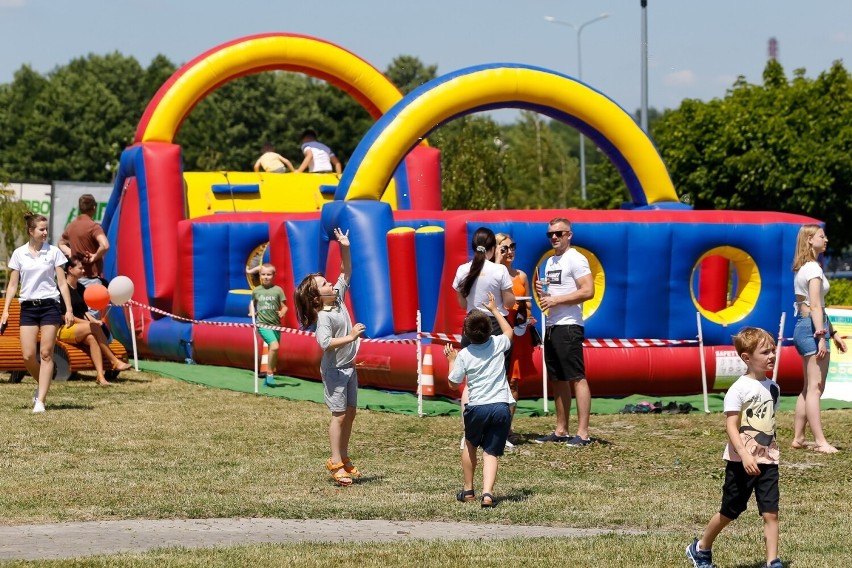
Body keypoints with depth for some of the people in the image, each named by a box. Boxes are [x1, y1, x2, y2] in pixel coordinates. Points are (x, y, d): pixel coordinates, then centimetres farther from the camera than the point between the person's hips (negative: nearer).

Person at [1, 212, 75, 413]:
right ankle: (42, 385, 22)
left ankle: (41, 400, -3)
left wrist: (69, 310, -2)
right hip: (28, 307, 1)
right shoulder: (19, 254, 5)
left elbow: (62, 283, 4)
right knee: (28, 355, -6)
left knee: (46, 353, -5)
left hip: (50, 306, -1)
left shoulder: (53, 252, 2)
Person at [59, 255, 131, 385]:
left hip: (79, 330, 6)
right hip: (64, 329, -6)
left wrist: (93, 320, -5)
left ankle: (100, 375, -44)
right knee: (95, 328, -29)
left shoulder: (81, 288, 16)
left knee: (92, 338, -30)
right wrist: (87, 323, -17)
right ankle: (114, 361, -23)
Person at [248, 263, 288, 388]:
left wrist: (283, 312, -18)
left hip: (276, 324, 2)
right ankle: (270, 373, -11)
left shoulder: (278, 290, 0)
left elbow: (284, 306, 2)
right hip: (263, 324, -2)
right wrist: (252, 312, 5)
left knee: (273, 351, 9)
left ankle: (268, 378, 25)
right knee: (274, 346, -24)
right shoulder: (256, 291, 4)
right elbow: (252, 302, 23)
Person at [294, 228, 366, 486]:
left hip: (349, 367, 8)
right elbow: (326, 343, -31)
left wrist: (345, 248, -5)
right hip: (334, 370, -8)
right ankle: (336, 463, -1)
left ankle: (344, 457, 20)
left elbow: (346, 272, 7)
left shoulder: (338, 298, 3)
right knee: (339, 415, -6)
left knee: (350, 413, 11)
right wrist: (351, 336, -30)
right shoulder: (323, 317, -19)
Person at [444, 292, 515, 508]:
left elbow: (454, 382, 5)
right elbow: (509, 330, 28)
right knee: (491, 453, 2)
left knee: (470, 445, 25)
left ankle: (468, 490, 30)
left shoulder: (463, 355, -3)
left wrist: (451, 360, 19)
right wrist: (494, 310, 38)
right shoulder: (498, 344, 4)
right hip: (501, 407, 1)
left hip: (477, 407, -1)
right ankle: (487, 493, -19)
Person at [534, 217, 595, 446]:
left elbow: (588, 291, -18)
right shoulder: (550, 262, 18)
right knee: (558, 380, 11)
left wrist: (556, 300, -18)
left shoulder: (576, 259, -9)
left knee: (577, 378, -9)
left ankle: (583, 433, -11)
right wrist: (542, 293, 4)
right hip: (551, 326, 9)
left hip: (568, 326, -9)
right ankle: (561, 430, 17)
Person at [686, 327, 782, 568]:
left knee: (770, 512, -5)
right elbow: (731, 426, -19)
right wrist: (744, 455, -28)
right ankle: (701, 548, 30)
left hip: (767, 460, 5)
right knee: (729, 512, 9)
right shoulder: (739, 389, -14)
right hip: (741, 462, -5)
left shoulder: (773, 388, 8)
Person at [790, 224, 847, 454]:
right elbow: (815, 306, -19)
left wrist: (833, 333, 23)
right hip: (811, 327, -10)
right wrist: (821, 336, -22)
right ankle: (820, 442, -13)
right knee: (815, 387, -11)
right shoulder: (813, 268, -12)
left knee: (809, 387, 14)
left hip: (803, 326, 10)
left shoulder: (802, 269, 18)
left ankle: (798, 438, 17)